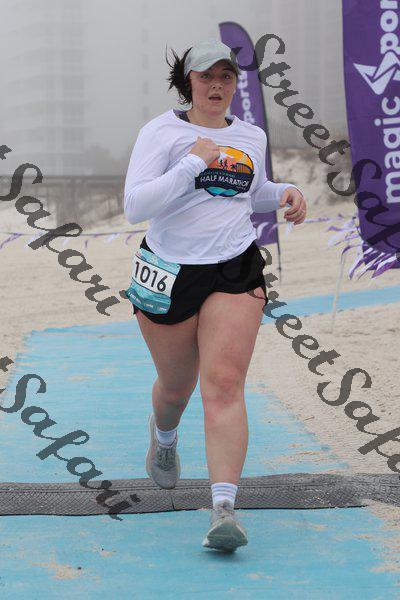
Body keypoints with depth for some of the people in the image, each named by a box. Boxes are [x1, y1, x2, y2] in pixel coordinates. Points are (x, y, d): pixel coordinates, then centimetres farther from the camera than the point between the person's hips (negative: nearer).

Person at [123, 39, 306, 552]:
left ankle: (223, 509, -21)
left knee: (224, 384, -14)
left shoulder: (252, 136, 10)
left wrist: (287, 194, 8)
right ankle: (163, 435, 52)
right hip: (169, 273, -1)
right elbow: (135, 206, -16)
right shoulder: (161, 132, -5)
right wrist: (193, 162, -21)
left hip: (235, 272, 2)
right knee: (176, 385, 14)